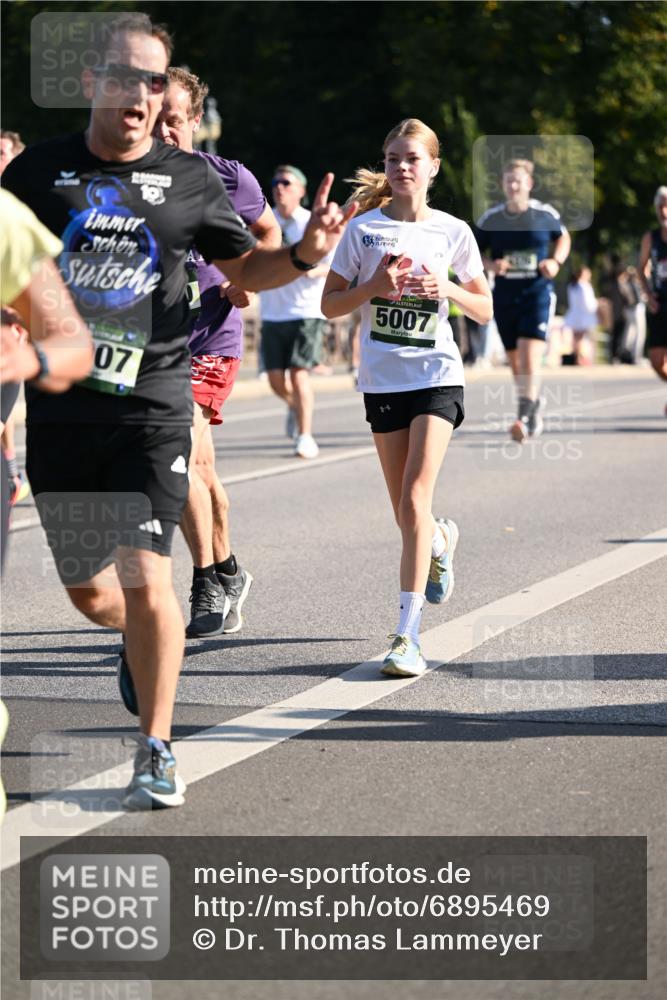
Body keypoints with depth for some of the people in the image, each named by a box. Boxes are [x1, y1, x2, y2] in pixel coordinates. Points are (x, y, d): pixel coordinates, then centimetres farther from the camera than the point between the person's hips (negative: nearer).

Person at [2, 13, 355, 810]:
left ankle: (156, 751, 1)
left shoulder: (189, 180, 4)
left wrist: (304, 254, -3)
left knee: (145, 580, -13)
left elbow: (242, 267, 16)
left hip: (152, 405, -1)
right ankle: (140, 639, 44)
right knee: (89, 592, 8)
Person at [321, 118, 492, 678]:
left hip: (437, 377, -2)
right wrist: (373, 287, -14)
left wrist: (447, 289, -11)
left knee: (415, 499, -17)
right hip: (383, 380, 2)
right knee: (406, 512, 8)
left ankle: (408, 636, -18)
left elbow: (484, 311, 8)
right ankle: (441, 539, 46)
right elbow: (330, 305, 4)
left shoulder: (452, 232, 3)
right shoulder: (364, 229, 3)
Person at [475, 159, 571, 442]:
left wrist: (556, 261, -1)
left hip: (537, 293, -3)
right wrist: (491, 265, -11)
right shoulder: (490, 218, 0)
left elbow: (564, 237, 17)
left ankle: (525, 418, -21)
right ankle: (535, 408, 33)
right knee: (515, 363, 11)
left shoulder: (545, 214, -2)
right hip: (504, 296, 3)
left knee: (530, 357, -19)